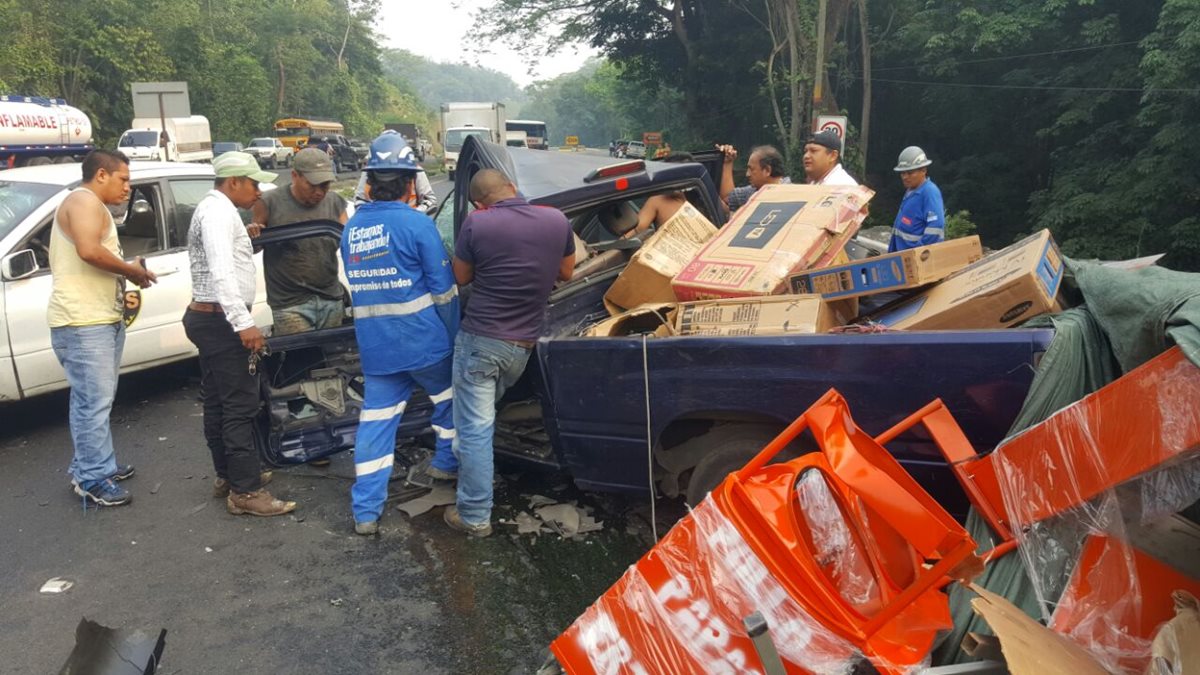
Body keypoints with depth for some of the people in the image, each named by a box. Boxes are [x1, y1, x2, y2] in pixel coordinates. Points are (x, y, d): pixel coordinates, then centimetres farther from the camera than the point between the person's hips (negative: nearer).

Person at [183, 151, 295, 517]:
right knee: (240, 405, -10)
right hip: (221, 321, -11)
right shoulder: (219, 210, -16)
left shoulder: (214, 208, 19)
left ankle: (228, 475, 25)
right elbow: (221, 273, -28)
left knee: (218, 402, 15)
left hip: (208, 318, 11)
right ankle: (245, 492, -7)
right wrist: (244, 323, -34)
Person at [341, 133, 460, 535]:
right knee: (448, 398, 23)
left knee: (375, 422, 8)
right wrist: (454, 337, 2)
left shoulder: (351, 228, 6)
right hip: (424, 342, -4)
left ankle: (366, 512, 9)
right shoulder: (417, 224, -12)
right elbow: (444, 290, -10)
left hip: (374, 347, 4)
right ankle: (446, 463, 38)